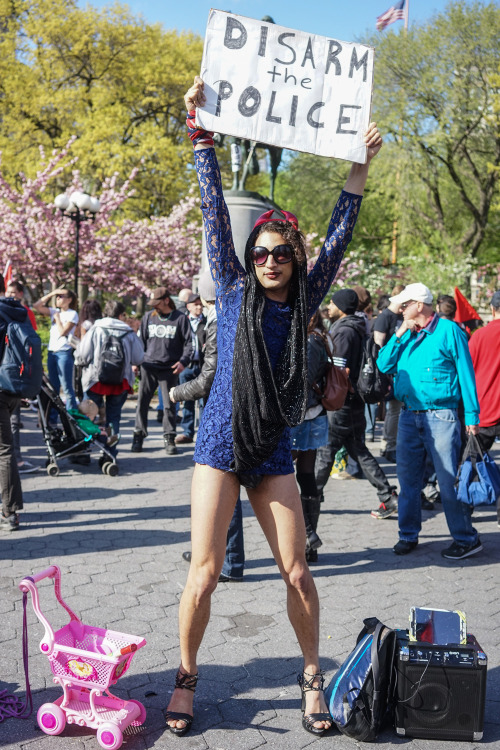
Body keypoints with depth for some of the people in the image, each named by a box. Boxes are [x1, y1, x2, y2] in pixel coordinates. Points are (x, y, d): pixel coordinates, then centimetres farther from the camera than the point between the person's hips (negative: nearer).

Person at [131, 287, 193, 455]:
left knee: (169, 405, 2)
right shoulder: (148, 317, 10)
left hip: (169, 369, -2)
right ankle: (138, 435, 12)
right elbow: (140, 340, 15)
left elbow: (188, 343, 3)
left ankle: (169, 438, 12)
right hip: (148, 366, 2)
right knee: (142, 402, 1)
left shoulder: (180, 318, 2)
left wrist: (183, 361, -10)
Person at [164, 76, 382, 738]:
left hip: (275, 451, 2)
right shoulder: (235, 291, 2)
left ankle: (312, 677, 21)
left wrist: (360, 165, 6)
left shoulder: (303, 303, 6)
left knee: (297, 572, 2)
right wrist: (200, 130, -2)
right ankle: (186, 677, 16)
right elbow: (216, 213, -1)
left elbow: (338, 237, 7)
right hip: (221, 441, -1)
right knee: (205, 569, -3)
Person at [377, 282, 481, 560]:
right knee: (408, 478, 10)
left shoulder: (448, 330, -4)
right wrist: (399, 335, -2)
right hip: (409, 415, 6)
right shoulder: (405, 334, 14)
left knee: (449, 480, -5)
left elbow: (466, 373, -5)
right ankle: (408, 534, 22)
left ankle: (466, 538, 7)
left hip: (440, 416, -6)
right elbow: (383, 365, 7)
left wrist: (471, 415, -8)